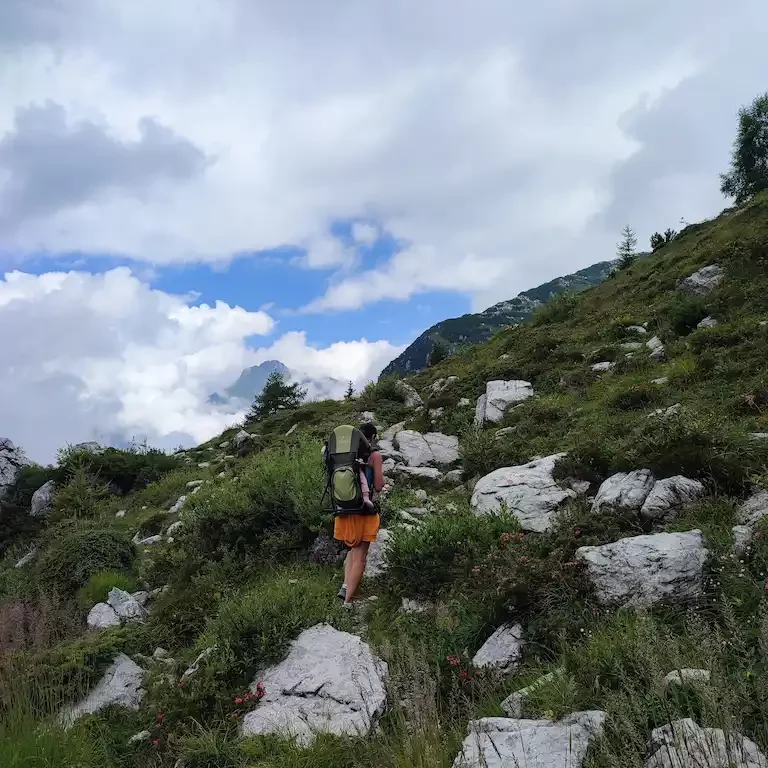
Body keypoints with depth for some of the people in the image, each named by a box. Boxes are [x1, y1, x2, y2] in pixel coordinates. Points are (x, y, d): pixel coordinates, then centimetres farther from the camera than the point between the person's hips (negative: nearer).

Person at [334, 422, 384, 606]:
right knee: (360, 556, 2)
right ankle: (347, 601, -1)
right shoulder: (375, 455, -6)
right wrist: (381, 474, 13)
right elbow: (378, 487, -6)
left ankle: (346, 585, 7)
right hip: (364, 511, -5)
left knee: (353, 549, 25)